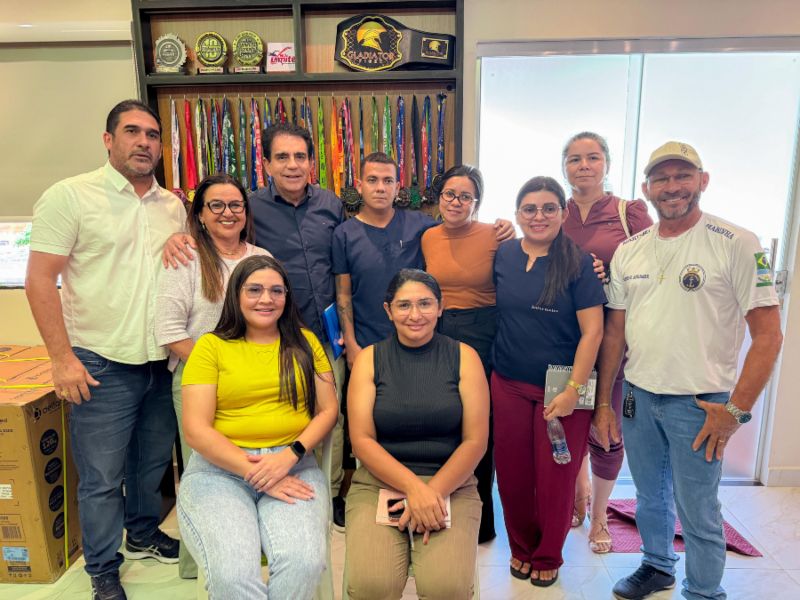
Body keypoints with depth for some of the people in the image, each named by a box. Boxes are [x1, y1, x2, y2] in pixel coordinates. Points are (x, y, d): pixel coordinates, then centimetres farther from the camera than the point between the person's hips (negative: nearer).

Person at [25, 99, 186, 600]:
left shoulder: (173, 205, 8)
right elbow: (40, 281, -10)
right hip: (102, 365, -5)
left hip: (164, 362, 5)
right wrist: (63, 358, -14)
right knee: (101, 475, 7)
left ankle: (144, 533, 43)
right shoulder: (70, 195, -7)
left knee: (154, 460, 20)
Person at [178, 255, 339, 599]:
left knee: (304, 562, -26)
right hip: (220, 468, -1)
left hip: (293, 466, 1)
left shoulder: (305, 343, 12)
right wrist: (254, 472, -12)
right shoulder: (211, 346, 5)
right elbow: (195, 429, -2)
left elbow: (328, 410, 8)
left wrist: (290, 455, -10)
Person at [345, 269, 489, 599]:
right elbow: (362, 440, -4)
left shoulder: (464, 356, 1)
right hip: (378, 483, 0)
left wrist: (434, 492, -14)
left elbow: (475, 441, -2)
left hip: (451, 485, 0)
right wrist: (414, 487, -16)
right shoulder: (369, 358, 2)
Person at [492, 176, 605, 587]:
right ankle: (521, 548, 36)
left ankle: (547, 556, 33)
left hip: (561, 387, -3)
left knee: (555, 477, 8)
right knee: (512, 472, 12)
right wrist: (498, 362, 8)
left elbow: (592, 330, -10)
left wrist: (574, 390, -14)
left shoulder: (578, 263, -8)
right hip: (508, 384, 3)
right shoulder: (504, 255, 2)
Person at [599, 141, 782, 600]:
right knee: (650, 498, 21)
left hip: (700, 403, -4)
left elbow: (768, 334, -10)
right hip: (638, 396, 5)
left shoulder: (737, 244, -10)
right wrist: (604, 403, 7)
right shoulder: (629, 250, 4)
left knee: (697, 512, 8)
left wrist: (736, 410, -13)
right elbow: (615, 331, 7)